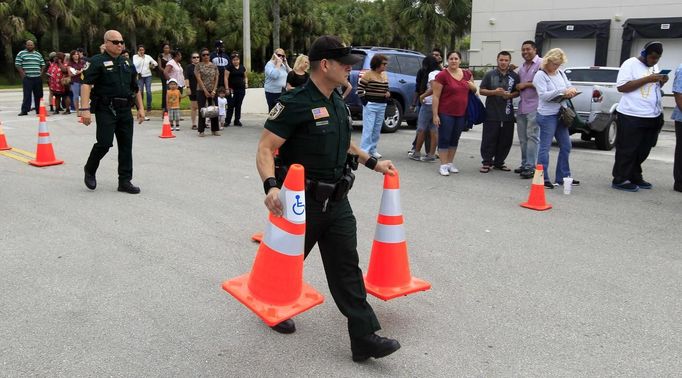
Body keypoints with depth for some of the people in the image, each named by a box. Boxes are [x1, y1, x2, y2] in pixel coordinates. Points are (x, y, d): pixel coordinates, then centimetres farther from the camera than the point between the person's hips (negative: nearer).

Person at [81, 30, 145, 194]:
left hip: (125, 110, 6)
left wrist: (140, 108, 15)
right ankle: (90, 170, 19)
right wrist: (85, 109, -24)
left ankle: (125, 181, 11)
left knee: (126, 146, 4)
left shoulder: (127, 64, 16)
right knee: (104, 143, -10)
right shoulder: (97, 62, -4)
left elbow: (135, 88, 22)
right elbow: (86, 85, -14)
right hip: (105, 110, -6)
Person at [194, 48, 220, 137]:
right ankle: (201, 131, 3)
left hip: (213, 91, 3)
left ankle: (214, 129, 14)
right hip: (201, 91, -3)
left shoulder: (214, 66, 9)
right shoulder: (198, 65, -1)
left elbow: (216, 79, 5)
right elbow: (199, 79, -7)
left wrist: (214, 91, -6)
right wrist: (205, 91, -13)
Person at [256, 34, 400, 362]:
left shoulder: (338, 103, 8)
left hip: (337, 201, 7)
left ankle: (364, 337, 7)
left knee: (347, 268, 4)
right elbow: (265, 149, -20)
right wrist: (271, 186, -37)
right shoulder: (295, 104, -17)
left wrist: (372, 163, 22)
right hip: (303, 201, -6)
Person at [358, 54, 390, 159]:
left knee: (377, 129, 10)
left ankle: (373, 149, 19)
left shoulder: (384, 75, 13)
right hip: (370, 105, -7)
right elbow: (360, 89, -10)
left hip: (382, 106, 7)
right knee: (368, 128, -8)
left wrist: (388, 93, 4)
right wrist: (365, 102, -12)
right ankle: (364, 150, -5)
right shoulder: (368, 74, -9)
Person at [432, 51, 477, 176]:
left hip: (461, 114, 6)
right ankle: (443, 165, 3)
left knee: (455, 139, 12)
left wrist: (472, 86, -3)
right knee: (444, 139, -2)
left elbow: (474, 90, 22)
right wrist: (435, 115, -16)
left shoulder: (467, 74, 8)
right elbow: (436, 96, -11)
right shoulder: (442, 75, -9)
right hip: (446, 113, -5)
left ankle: (450, 163, 23)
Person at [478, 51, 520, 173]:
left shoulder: (514, 76, 9)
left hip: (507, 114, 2)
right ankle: (487, 162, 6)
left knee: (505, 141, 5)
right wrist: (494, 92, -14)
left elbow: (518, 92, 12)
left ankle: (499, 162, 18)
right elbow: (482, 90, 4)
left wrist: (509, 95, -9)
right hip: (491, 113, -2)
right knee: (489, 139, -4)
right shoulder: (489, 74, 4)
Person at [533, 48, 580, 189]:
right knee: (545, 147, -5)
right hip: (547, 115, -8)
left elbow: (569, 86, 14)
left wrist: (571, 91, -10)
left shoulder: (561, 73, 13)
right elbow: (543, 95, -17)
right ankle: (542, 179, 0)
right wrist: (561, 91, -25)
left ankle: (563, 177, 21)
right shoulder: (540, 75, -7)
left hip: (560, 114, 8)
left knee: (566, 146, 11)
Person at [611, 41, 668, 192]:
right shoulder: (630, 64, -8)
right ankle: (619, 180, 6)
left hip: (653, 116, 8)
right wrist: (647, 79, -20)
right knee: (627, 150, -2)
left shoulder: (654, 66, 16)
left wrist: (661, 82, 2)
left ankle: (635, 177, 23)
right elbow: (621, 87, -17)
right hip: (632, 117, -8)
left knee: (643, 151, 12)